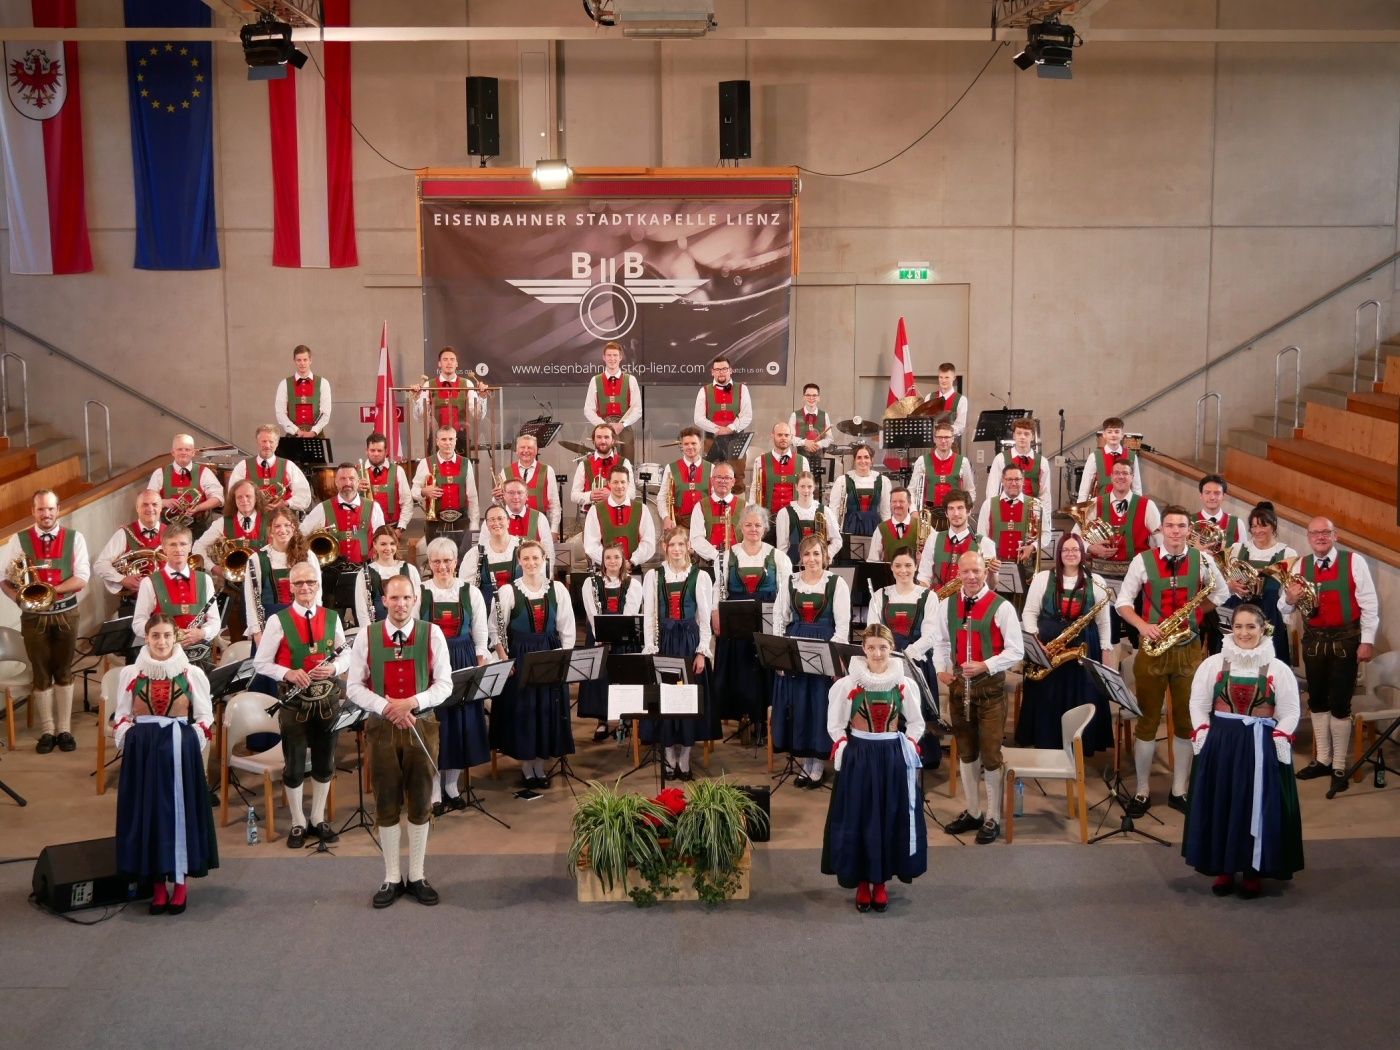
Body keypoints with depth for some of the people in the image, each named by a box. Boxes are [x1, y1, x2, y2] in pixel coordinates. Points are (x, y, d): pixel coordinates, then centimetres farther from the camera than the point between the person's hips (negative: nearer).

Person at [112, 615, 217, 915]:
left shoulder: (193, 674, 1)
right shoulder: (129, 673, 4)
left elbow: (205, 717, 5)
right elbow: (121, 717, 8)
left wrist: (192, 745, -7)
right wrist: (129, 746, -5)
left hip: (181, 748, -1)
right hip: (142, 750, 1)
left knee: (181, 809, 1)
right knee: (147, 811, 3)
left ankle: (181, 882, 11)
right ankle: (158, 883, 12)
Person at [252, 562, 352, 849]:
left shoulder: (331, 618, 2)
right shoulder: (278, 621, -8)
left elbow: (346, 655, 9)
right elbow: (260, 663, -5)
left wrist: (333, 668, -13)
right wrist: (288, 673, -21)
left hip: (326, 698, 3)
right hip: (294, 702, -3)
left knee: (325, 763, 13)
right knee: (294, 766, 5)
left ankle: (319, 818, 29)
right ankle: (298, 823, 20)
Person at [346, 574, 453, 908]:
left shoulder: (432, 634, -2)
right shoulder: (366, 636, -2)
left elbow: (444, 683, -2)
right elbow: (354, 686, -1)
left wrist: (412, 702, -19)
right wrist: (387, 707, -17)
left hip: (422, 726, 0)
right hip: (381, 727, 0)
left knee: (420, 804, 7)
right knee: (387, 805, 6)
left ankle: (417, 876, 20)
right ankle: (391, 879, 18)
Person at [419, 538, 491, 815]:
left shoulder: (471, 592, 3)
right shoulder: (419, 592, -4)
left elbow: (480, 634, 6)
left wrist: (482, 667, 1)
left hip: (464, 663, 2)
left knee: (462, 724, 7)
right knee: (433, 725, 1)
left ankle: (452, 785, 22)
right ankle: (435, 791, 11)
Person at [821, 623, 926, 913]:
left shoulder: (904, 684, -2)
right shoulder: (847, 684, -8)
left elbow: (916, 723, 9)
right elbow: (835, 725, 1)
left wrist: (908, 748, -2)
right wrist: (845, 750, -9)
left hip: (894, 758, 2)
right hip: (858, 756, -1)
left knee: (891, 818, 6)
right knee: (858, 818, 3)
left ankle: (881, 881, 21)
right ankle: (862, 882, 17)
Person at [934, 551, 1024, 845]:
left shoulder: (1001, 607, -12)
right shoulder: (948, 605, 4)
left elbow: (1016, 651, -11)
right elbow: (940, 641, 14)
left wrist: (985, 666, -22)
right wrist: (941, 669, -4)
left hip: (990, 686, -5)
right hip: (958, 685, 5)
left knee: (990, 754, -1)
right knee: (965, 751, 15)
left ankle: (992, 819, 11)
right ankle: (972, 812, 28)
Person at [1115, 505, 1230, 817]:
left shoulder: (1202, 561, 1)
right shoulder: (1142, 561, -3)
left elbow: (1223, 594, 14)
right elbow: (1123, 601, 1)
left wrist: (1197, 610, -2)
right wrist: (1142, 625, -16)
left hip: (1189, 650, 1)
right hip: (1152, 649, -1)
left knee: (1186, 721, 8)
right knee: (1148, 721, 5)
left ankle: (1178, 792, 20)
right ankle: (1142, 792, 15)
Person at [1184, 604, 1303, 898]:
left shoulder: (1278, 669, 1)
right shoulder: (1213, 664, 3)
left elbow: (1290, 713, 1)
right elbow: (1198, 704, 5)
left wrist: (1276, 744, -10)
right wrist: (1204, 738, -6)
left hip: (1261, 748, -1)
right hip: (1219, 745, 1)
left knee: (1258, 807, 0)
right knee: (1220, 805, 3)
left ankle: (1253, 872, 14)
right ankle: (1223, 868, 17)